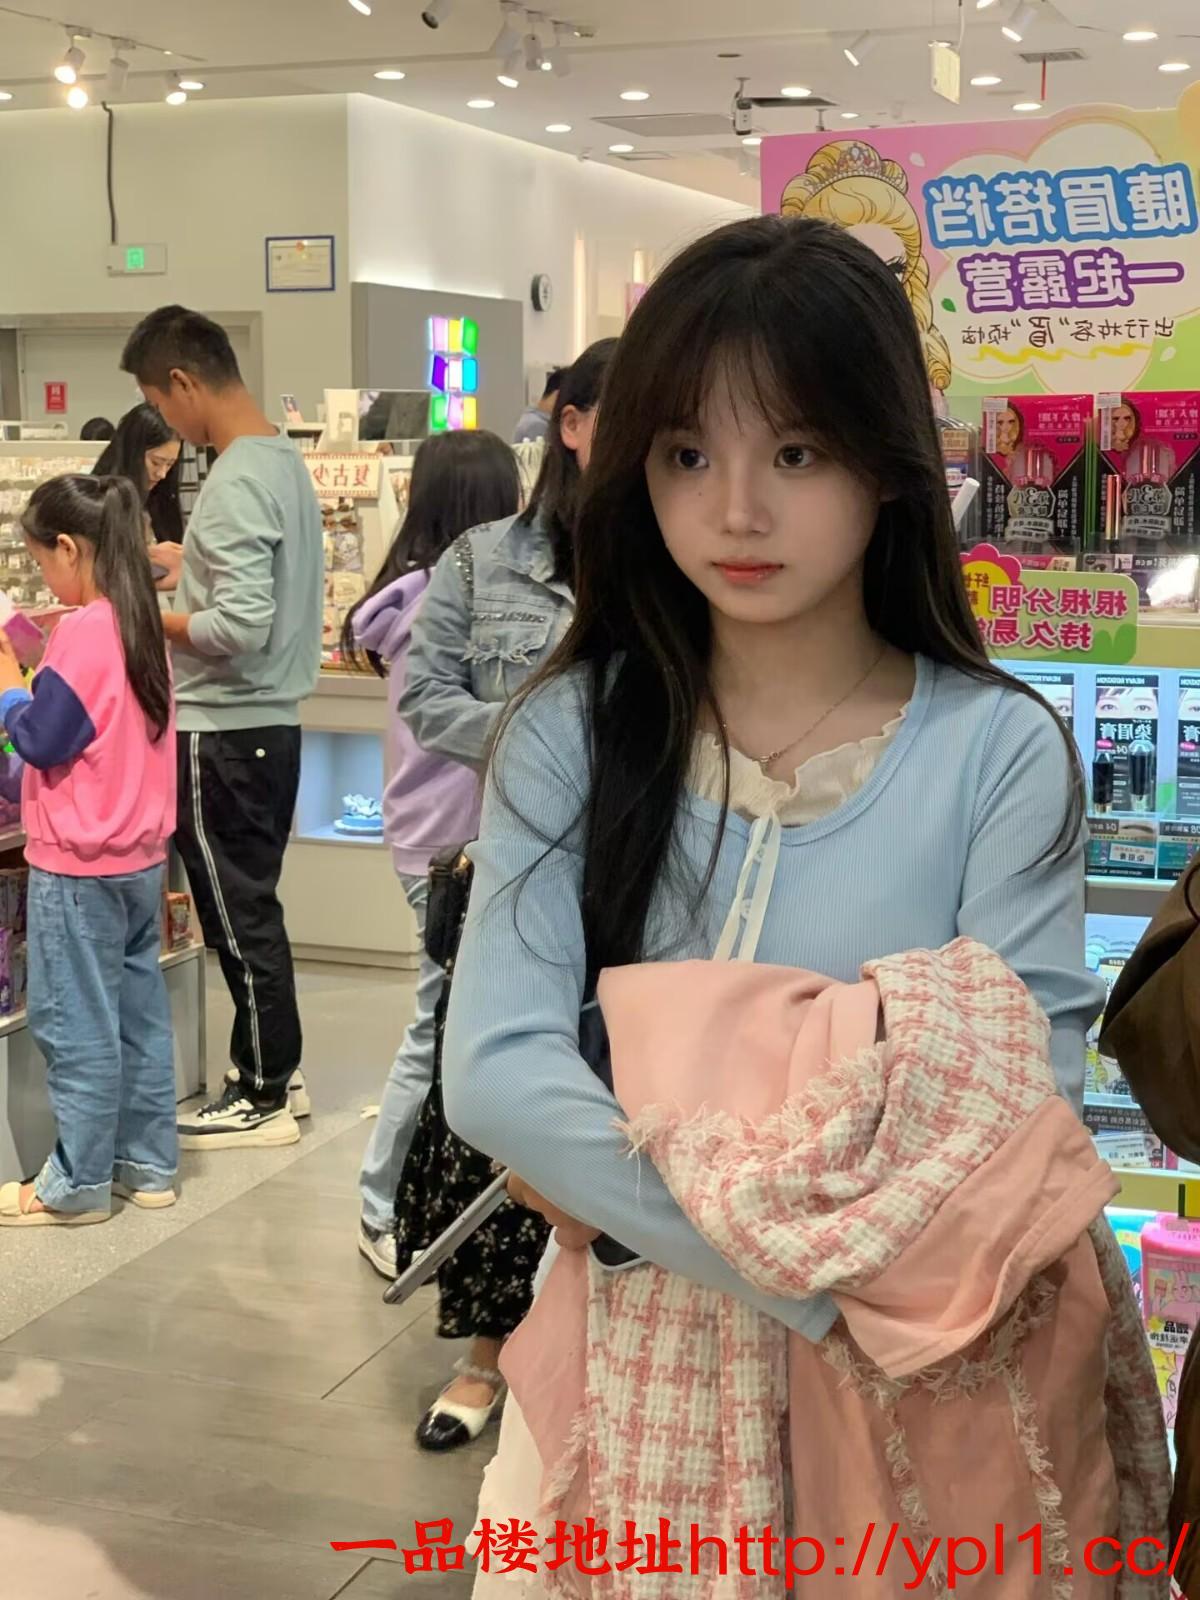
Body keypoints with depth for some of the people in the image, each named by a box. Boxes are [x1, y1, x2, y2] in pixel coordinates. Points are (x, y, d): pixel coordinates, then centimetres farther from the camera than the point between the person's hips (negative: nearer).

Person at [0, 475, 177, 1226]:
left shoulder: (84, 632, -18)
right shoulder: (142, 625, 7)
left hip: (80, 862, -9)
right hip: (141, 852, 9)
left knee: (77, 1026, 1)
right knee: (141, 1010, 14)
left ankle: (78, 1184, 10)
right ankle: (149, 1163, 22)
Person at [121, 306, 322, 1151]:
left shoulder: (234, 482, -20)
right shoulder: (285, 458, 9)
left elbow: (241, 628, -25)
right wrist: (191, 562, 16)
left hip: (224, 732, -9)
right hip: (272, 721, 9)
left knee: (238, 914, 2)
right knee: (253, 906, 18)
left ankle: (264, 1097, 13)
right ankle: (276, 1068, 28)